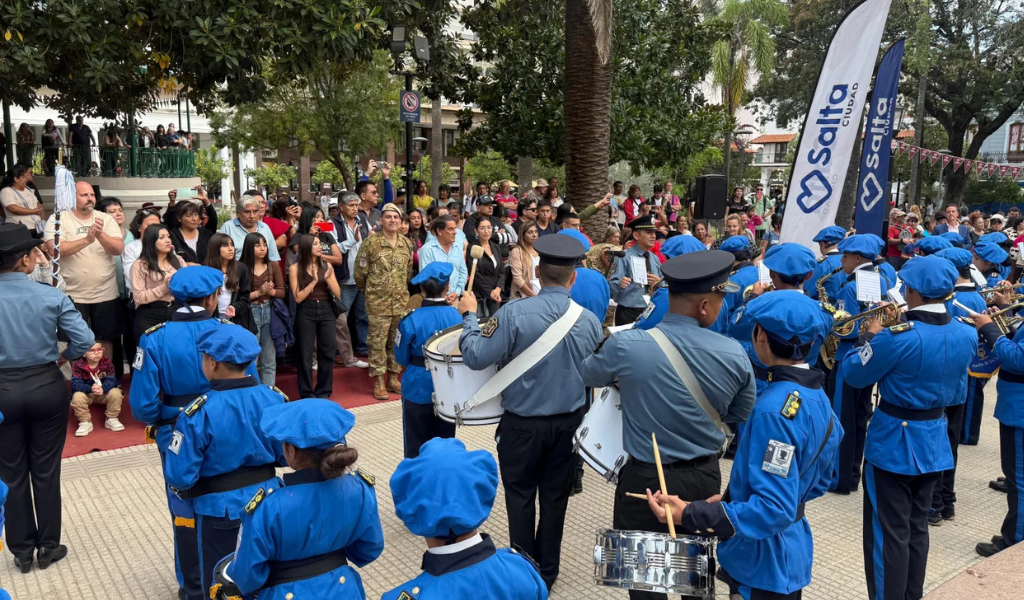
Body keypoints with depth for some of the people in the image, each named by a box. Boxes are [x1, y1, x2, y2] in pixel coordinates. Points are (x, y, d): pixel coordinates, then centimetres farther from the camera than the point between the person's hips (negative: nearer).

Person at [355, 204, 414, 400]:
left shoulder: (407, 243, 7)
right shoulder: (371, 243, -8)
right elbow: (360, 273, -3)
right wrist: (372, 291, 7)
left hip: (402, 302, 5)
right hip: (378, 303, -5)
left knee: (397, 342, 12)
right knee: (378, 343, 1)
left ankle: (393, 379, 23)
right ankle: (379, 383, 9)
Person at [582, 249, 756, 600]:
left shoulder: (626, 345, -19)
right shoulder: (735, 355, -12)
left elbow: (589, 375, 2)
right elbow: (740, 416, 4)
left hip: (646, 478, -3)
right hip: (706, 477, 3)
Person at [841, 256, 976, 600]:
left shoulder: (899, 336, -25)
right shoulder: (967, 335, -3)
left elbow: (853, 375, -12)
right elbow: (957, 394, 9)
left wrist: (870, 337, 0)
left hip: (894, 442, -7)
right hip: (934, 441, 7)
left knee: (888, 533, 5)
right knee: (917, 527, 20)